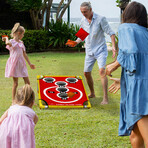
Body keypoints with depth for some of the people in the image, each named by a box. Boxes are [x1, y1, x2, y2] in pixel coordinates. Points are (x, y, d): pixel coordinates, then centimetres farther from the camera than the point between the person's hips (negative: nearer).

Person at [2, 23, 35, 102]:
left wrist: (29, 63, 20)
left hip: (21, 64, 7)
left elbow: (24, 54, 20)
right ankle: (14, 100, 8)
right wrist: (6, 38, -14)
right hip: (14, 64, -7)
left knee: (27, 82, 6)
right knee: (15, 83, -2)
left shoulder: (21, 42, 14)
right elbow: (8, 43, -35)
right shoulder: (12, 42, -7)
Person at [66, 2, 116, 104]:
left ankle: (105, 98, -21)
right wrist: (76, 42, -3)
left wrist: (114, 46, -24)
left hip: (100, 49, -6)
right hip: (89, 51, 6)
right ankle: (92, 93, 31)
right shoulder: (83, 21, 4)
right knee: (86, 73, 8)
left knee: (102, 71, -22)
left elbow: (111, 33, -12)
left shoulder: (100, 19, -13)